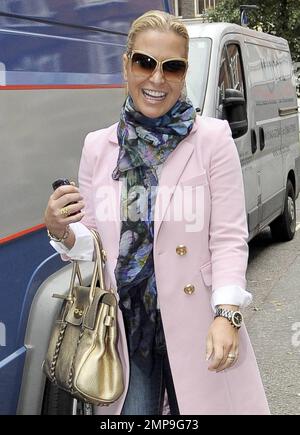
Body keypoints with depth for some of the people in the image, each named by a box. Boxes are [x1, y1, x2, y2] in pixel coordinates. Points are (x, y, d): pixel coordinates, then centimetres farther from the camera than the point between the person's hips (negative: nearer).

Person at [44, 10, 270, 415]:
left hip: (196, 326, -2)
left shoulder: (212, 139, -5)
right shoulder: (97, 147, 5)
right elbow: (92, 242, 9)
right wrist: (61, 232, -12)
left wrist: (226, 314, -18)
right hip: (124, 325, 3)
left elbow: (229, 236, -8)